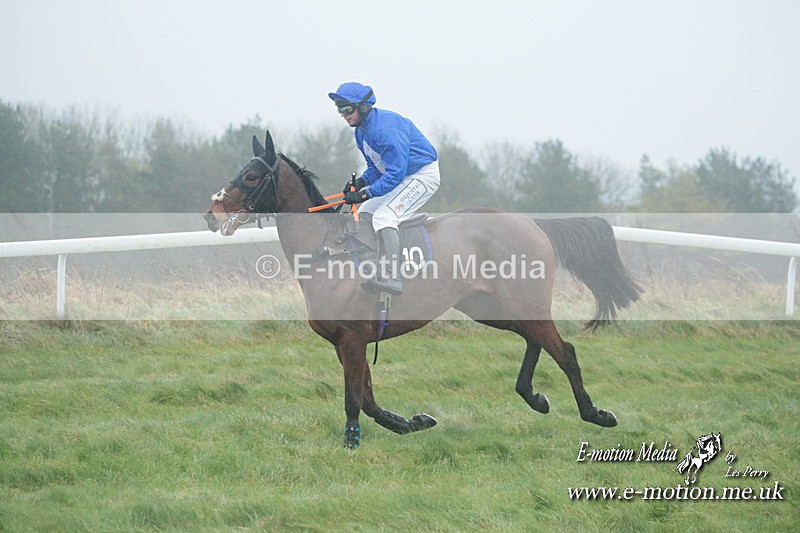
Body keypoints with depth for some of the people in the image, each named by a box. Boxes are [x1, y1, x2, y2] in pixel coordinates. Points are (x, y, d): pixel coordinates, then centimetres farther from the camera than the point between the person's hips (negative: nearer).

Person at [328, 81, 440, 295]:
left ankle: (390, 277, -34)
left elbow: (395, 173, -30)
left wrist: (365, 194, -31)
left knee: (383, 217, -25)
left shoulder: (385, 129, -28)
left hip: (423, 175, -11)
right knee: (364, 214, 11)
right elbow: (376, 167, 13)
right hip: (402, 177, 11)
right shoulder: (362, 130, 5)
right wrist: (360, 182, -7)